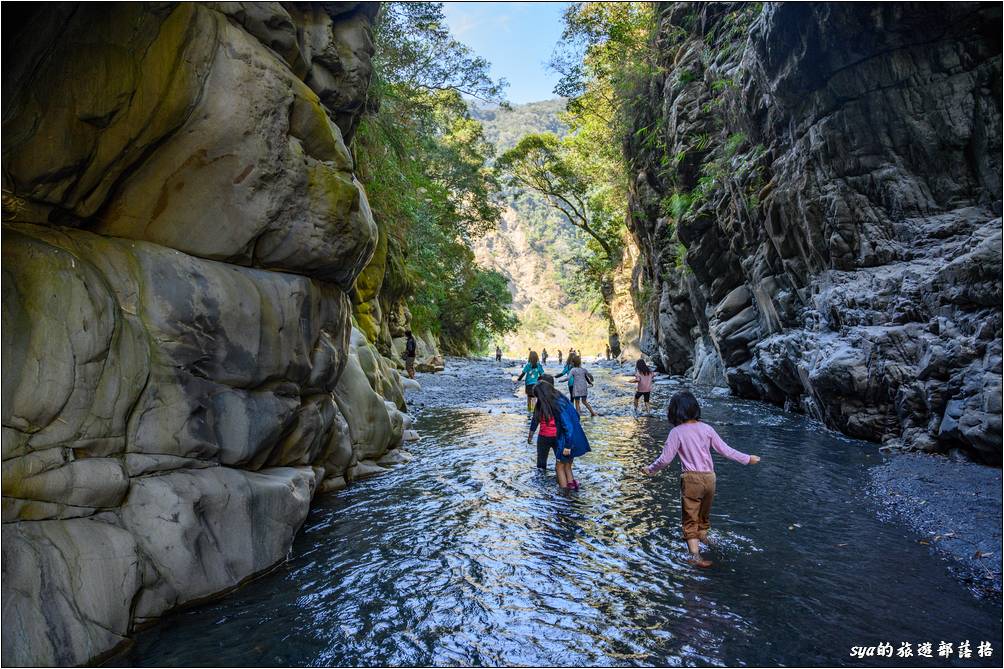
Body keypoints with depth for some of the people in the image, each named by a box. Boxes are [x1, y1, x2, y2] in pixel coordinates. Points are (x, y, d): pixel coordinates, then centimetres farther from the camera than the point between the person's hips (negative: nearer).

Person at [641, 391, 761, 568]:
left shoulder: (677, 432, -11)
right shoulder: (706, 428, -1)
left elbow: (665, 459, -11)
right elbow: (725, 450, 3)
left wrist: (650, 470, 5)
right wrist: (747, 459, 17)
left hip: (691, 478, -4)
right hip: (709, 477, 4)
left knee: (690, 518, 5)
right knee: (704, 514, 26)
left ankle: (695, 554, -1)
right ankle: (703, 536, 48)